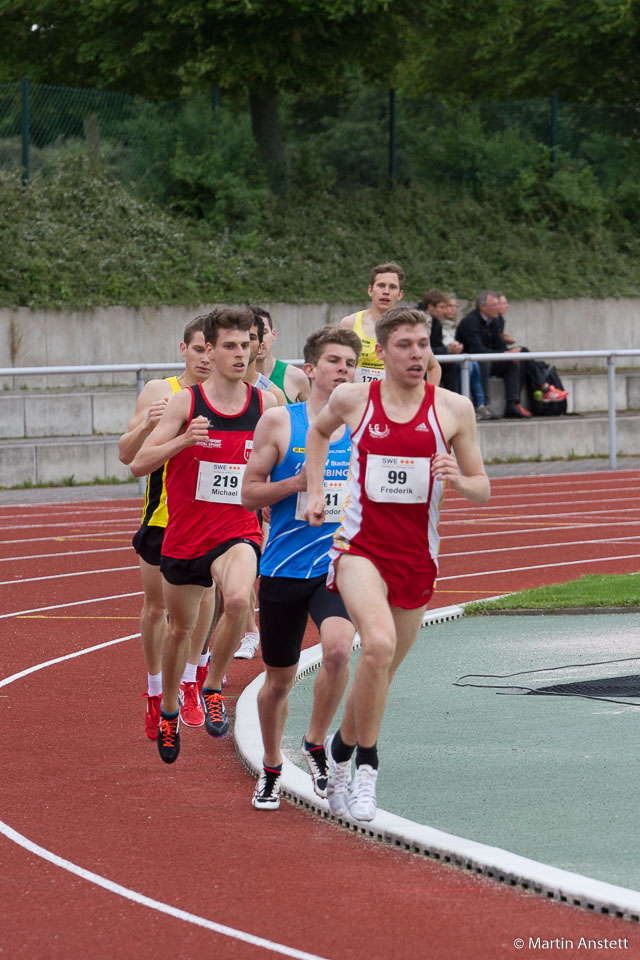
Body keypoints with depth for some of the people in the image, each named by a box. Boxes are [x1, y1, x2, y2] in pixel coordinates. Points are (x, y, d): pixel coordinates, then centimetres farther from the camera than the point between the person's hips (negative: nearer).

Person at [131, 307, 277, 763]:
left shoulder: (267, 404, -1)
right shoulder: (185, 402, -8)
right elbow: (138, 464, -10)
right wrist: (183, 440, -26)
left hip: (238, 532, 0)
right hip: (184, 535, 1)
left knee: (239, 598, -31)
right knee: (180, 627, 17)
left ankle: (213, 689, -9)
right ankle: (169, 711, 44)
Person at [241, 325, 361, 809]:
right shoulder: (279, 422, -1)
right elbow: (249, 492, 0)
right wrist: (297, 482, -15)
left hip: (340, 566, 0)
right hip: (284, 568, 0)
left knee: (338, 647, -27)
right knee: (279, 679, 9)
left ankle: (316, 744, -3)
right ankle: (271, 769, 33)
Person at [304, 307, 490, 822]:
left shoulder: (453, 408, -1)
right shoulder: (352, 400, -1)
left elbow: (482, 489, 4)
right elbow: (319, 431, 23)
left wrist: (458, 480, -17)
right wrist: (315, 491, 13)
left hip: (417, 556, 2)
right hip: (360, 547, -2)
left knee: (383, 669, 12)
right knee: (378, 643, -28)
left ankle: (341, 747, 40)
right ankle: (366, 765, -14)